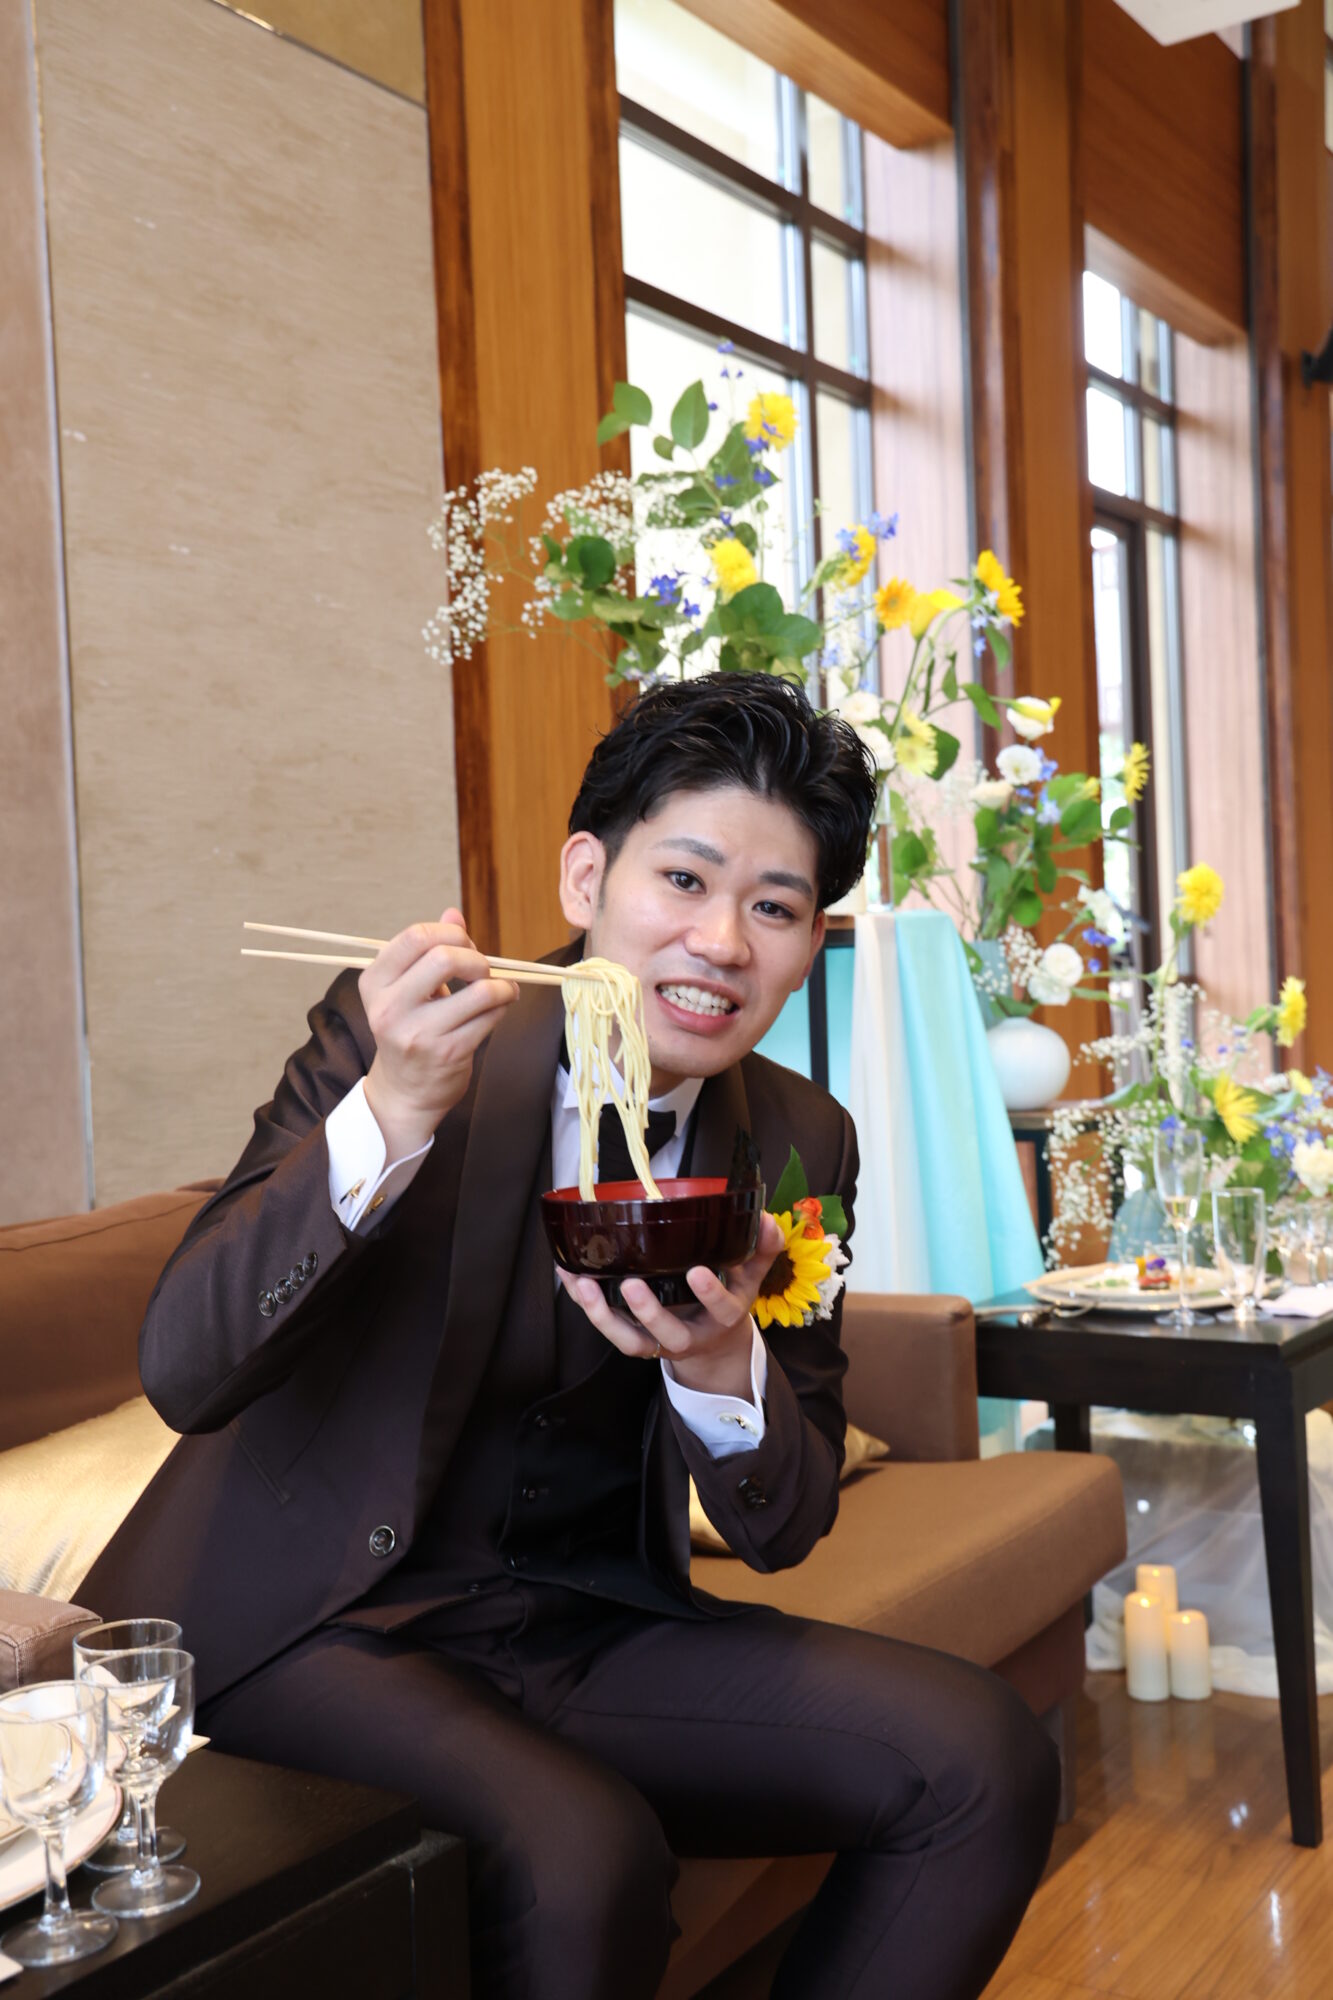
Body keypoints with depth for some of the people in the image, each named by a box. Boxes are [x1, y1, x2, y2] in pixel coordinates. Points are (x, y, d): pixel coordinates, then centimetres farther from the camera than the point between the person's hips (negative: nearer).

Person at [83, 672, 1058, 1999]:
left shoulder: (798, 1143, 0)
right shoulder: (385, 1032, -12)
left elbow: (784, 1529, 2)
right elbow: (184, 1374, -21)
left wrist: (723, 1368, -22)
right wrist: (391, 1116, -36)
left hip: (589, 1626, 4)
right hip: (316, 1623, -4)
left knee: (983, 1759, -11)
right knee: (583, 1850, -30)